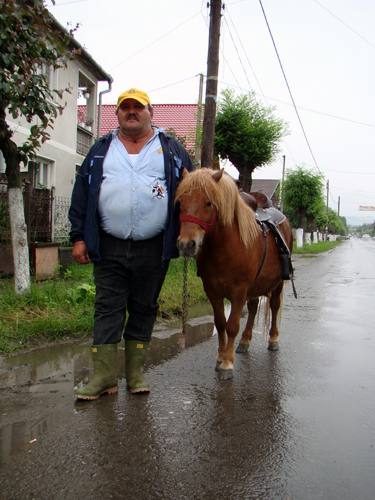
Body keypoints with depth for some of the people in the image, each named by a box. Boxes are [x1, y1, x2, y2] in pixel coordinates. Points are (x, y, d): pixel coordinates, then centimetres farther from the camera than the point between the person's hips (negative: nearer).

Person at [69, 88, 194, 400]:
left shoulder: (172, 150, 10)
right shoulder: (101, 150, 12)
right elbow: (82, 194, 9)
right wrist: (79, 237, 2)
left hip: (154, 250, 0)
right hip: (108, 248, 1)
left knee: (144, 309, 8)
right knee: (107, 308, 1)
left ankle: (136, 372, 21)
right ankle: (104, 375, 9)